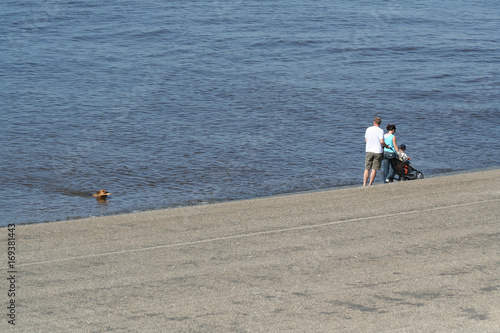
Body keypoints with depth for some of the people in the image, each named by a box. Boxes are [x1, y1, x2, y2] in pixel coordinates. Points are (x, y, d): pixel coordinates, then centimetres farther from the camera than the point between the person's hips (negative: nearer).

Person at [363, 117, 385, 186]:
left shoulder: (368, 129, 6)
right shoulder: (380, 131, -7)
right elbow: (381, 141, -17)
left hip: (369, 151, 3)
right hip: (377, 152, -3)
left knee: (367, 169, 5)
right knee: (374, 169, 1)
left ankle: (364, 184, -2)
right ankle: (370, 185, -1)